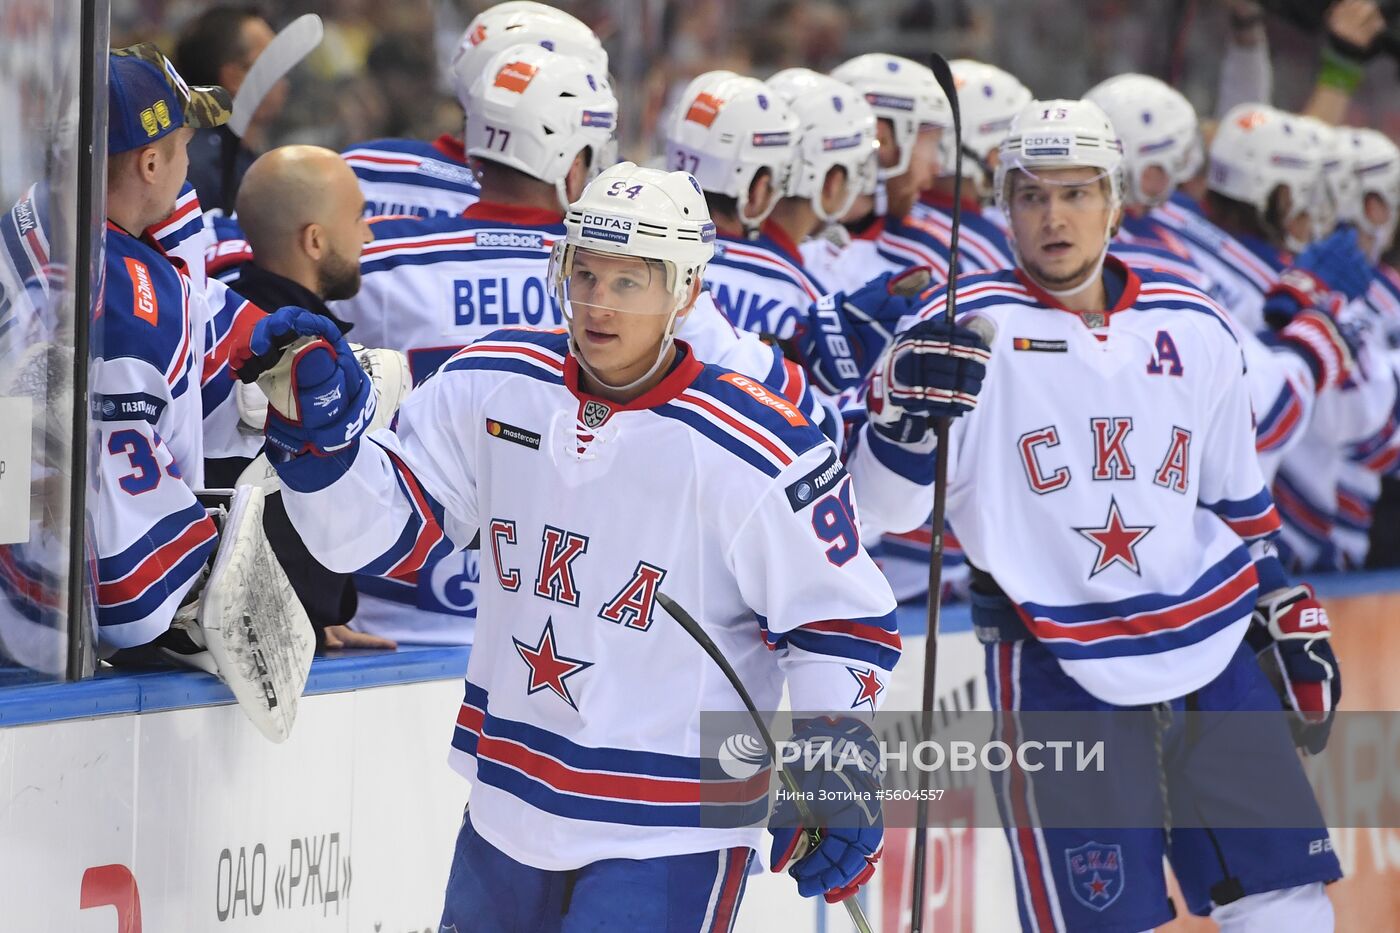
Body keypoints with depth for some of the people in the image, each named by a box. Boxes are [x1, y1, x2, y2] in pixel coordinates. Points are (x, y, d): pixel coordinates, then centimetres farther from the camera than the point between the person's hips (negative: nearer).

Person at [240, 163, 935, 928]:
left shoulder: (757, 454, -16)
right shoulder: (494, 387, -3)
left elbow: (841, 621, -8)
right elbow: (376, 530, 0)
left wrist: (835, 777, -17)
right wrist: (317, 431, -17)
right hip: (509, 808, 6)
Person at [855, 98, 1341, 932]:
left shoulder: (1192, 330, 7)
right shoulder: (972, 329, -7)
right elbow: (891, 509, -13)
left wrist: (1292, 623, 18)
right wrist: (909, 409, -30)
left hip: (1212, 652, 4)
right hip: (1058, 669, -4)